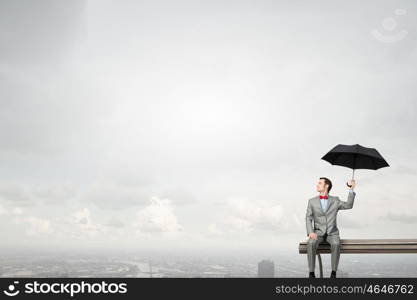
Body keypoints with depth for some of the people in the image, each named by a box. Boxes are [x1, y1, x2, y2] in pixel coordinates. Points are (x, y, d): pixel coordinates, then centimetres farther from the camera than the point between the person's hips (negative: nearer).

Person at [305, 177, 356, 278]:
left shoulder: (335, 200, 6)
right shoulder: (312, 201, 4)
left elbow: (348, 205, -9)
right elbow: (308, 219, -1)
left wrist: (351, 190, -16)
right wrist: (310, 232, -19)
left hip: (332, 233, 0)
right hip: (318, 233, 0)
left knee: (336, 244, -35)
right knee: (311, 243, -34)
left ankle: (333, 273, -25)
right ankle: (311, 273, -28)